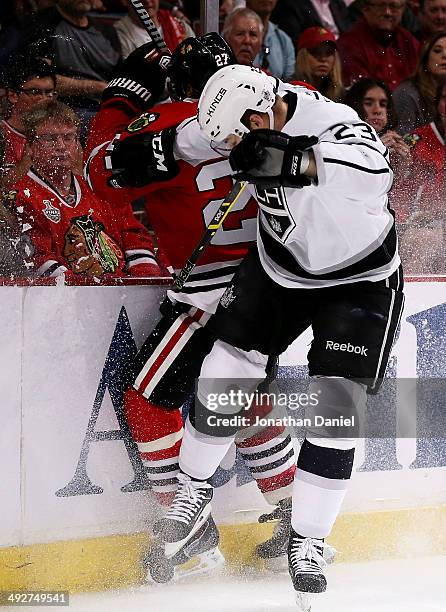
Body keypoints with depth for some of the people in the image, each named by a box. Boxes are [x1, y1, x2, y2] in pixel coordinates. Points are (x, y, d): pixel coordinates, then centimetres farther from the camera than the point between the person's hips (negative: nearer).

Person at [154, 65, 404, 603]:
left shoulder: (339, 127, -33)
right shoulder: (256, 125, -13)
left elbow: (372, 176, -55)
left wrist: (288, 161, -61)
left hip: (358, 281, -5)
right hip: (279, 265, 5)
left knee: (332, 410, -9)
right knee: (224, 375, 1)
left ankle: (307, 540, 6)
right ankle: (194, 489, 24)